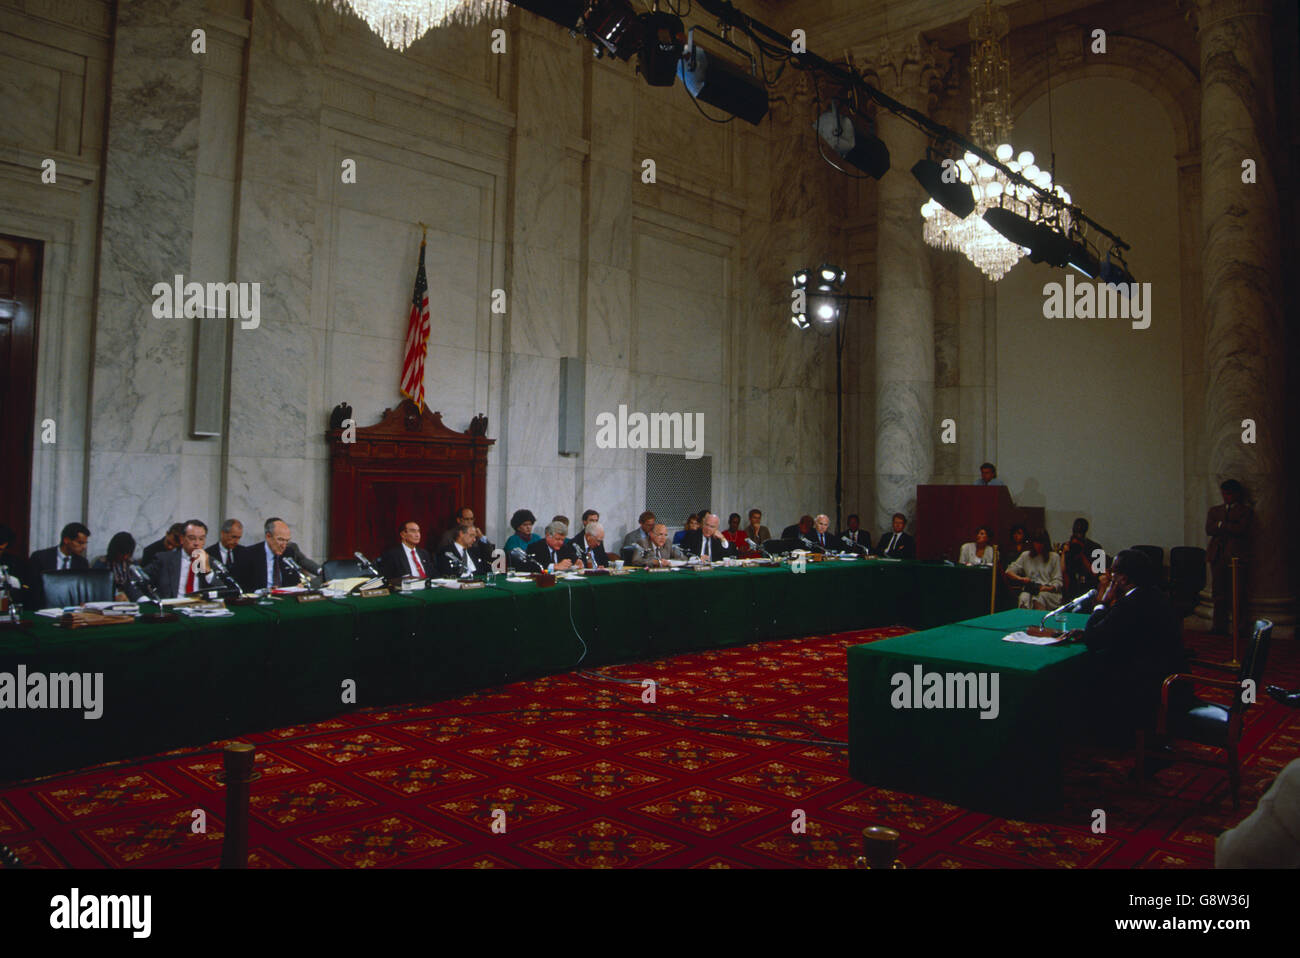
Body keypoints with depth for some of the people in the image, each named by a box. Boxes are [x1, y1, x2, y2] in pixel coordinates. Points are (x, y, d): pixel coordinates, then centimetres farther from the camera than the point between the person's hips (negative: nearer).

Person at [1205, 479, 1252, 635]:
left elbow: (1240, 529, -8)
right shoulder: (1214, 510, 19)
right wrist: (1230, 528, -6)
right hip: (1218, 555, 3)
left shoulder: (1245, 511, 8)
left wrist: (1221, 525, -1)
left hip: (1236, 555, -3)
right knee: (1218, 592, 2)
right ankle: (1220, 626, 5)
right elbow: (1209, 529, 5)